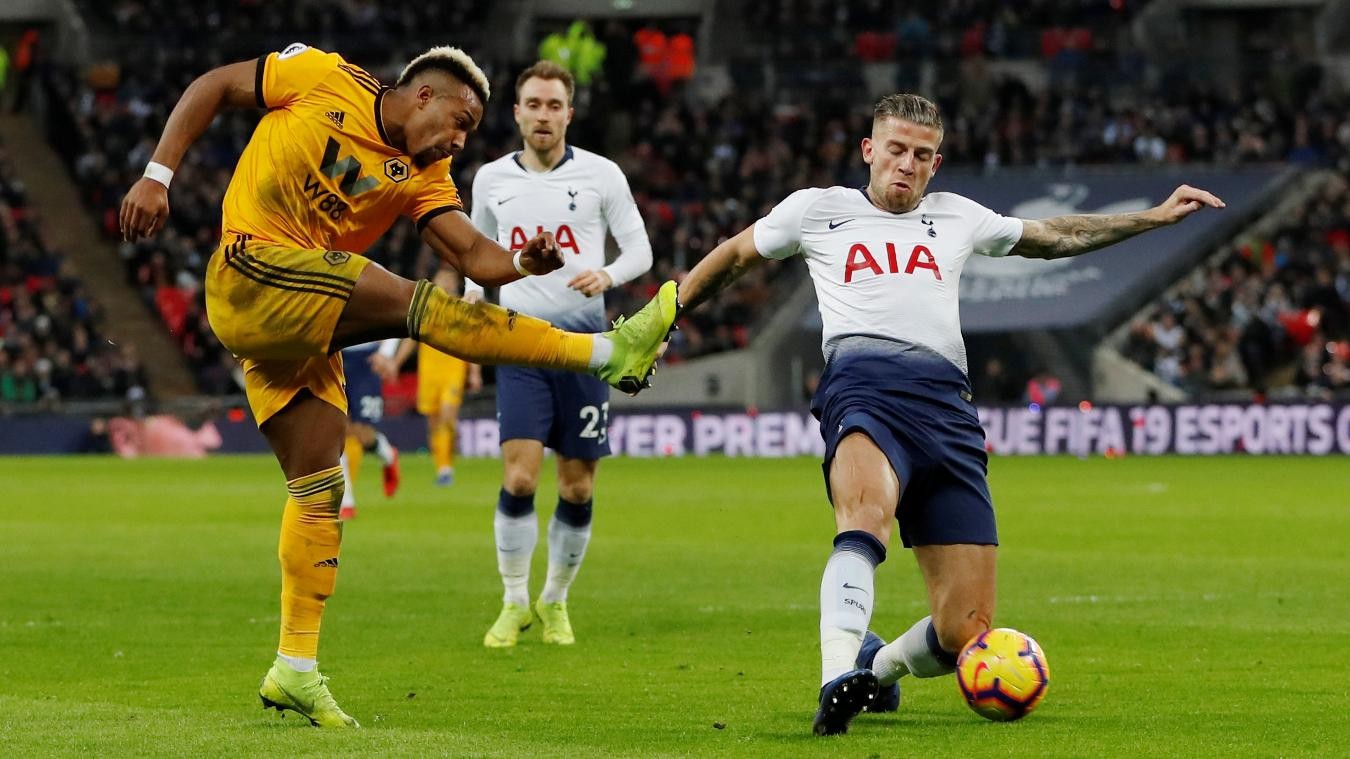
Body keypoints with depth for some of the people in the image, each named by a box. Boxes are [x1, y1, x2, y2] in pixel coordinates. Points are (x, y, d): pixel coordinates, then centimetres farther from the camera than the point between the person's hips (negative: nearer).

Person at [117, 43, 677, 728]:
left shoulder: (423, 176, 12)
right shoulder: (323, 79, -1)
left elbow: (470, 252, 0)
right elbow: (213, 86, 3)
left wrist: (523, 262, -21)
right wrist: (157, 177, -7)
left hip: (302, 326, 8)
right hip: (252, 277, -8)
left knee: (318, 485, 5)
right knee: (412, 302, -19)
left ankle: (296, 669, 10)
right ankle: (609, 352, -21)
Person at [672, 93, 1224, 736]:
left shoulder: (955, 217, 29)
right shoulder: (818, 209, 21)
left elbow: (1055, 237, 40)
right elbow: (734, 256, 34)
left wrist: (1157, 217, 39)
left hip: (947, 402, 3)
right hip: (864, 381, -3)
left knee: (966, 632, -7)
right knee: (867, 509, -41)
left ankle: (879, 669, 24)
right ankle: (838, 677, -53)